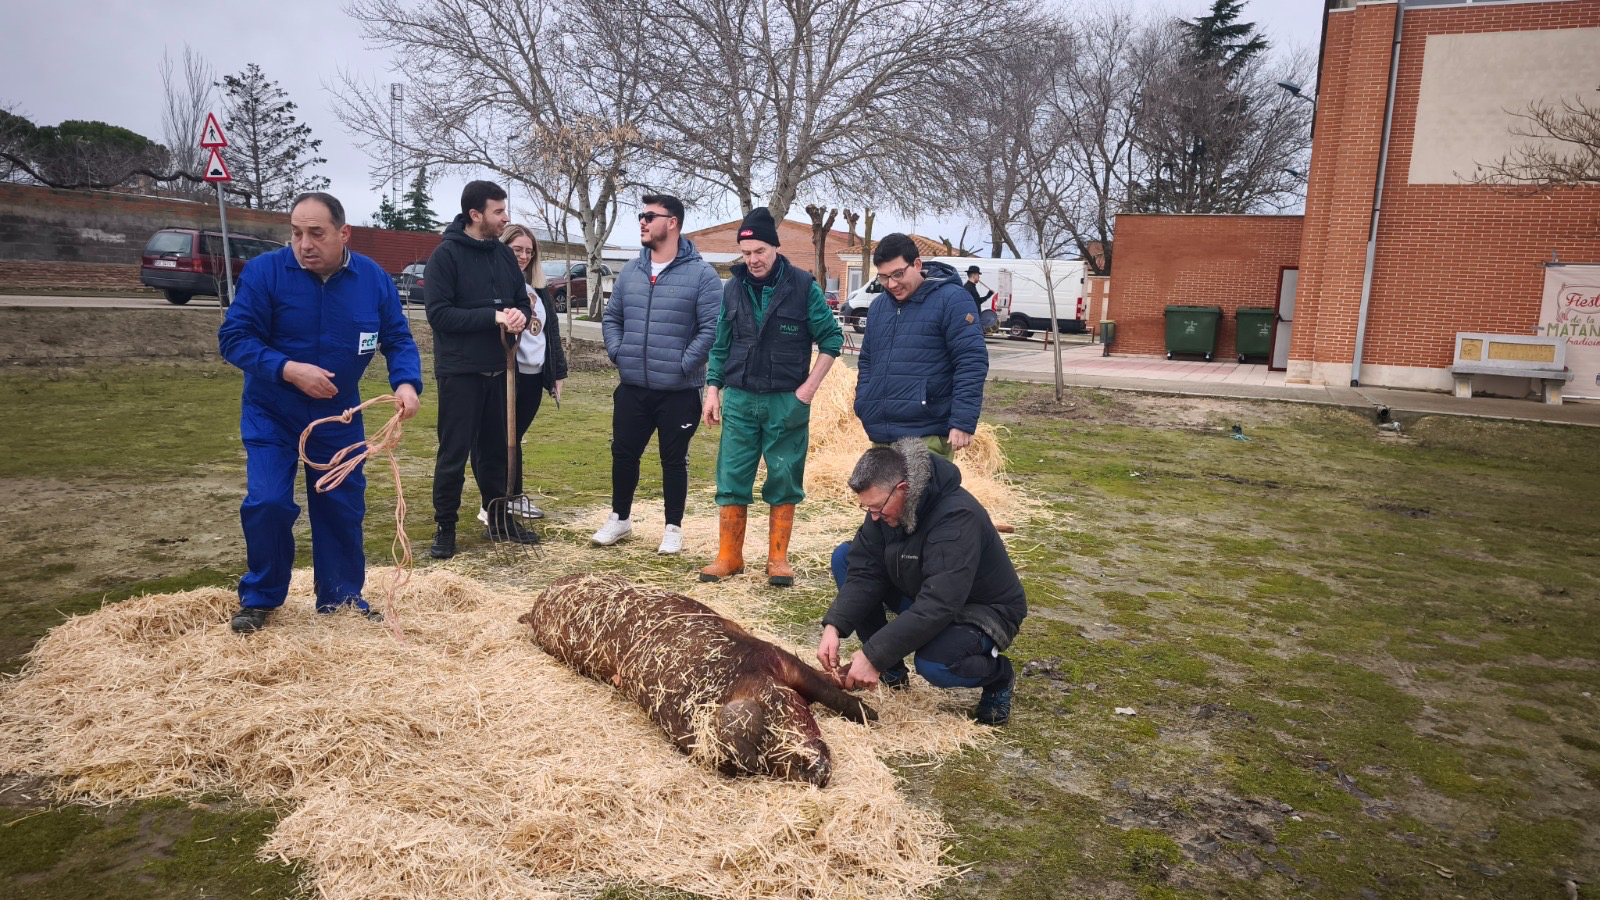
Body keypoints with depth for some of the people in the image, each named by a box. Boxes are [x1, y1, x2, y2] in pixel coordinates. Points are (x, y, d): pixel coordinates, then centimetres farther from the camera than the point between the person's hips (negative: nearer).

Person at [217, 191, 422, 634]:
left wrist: (406, 382, -24)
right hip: (271, 416, -2)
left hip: (338, 418, 3)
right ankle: (260, 597, 11)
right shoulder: (264, 272, -17)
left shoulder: (374, 279, -9)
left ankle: (341, 595, 26)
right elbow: (234, 337, -16)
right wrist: (288, 369, -31)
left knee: (343, 506, 8)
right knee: (267, 503, -12)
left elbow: (398, 340, -4)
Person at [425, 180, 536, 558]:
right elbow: (438, 313, -16)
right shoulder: (446, 255, -10)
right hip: (460, 372, -6)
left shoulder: (504, 254, 9)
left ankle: (499, 521, 26)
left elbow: (522, 301, 13)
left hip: (498, 370, 6)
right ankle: (445, 527, 14)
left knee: (496, 450, 14)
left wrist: (519, 316, -11)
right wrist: (493, 317, -22)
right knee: (454, 454, 2)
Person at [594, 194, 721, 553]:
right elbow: (611, 317, 17)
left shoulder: (701, 274, -9)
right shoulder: (630, 271, 9)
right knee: (623, 454, 12)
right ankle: (620, 518, 32)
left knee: (674, 460, 8)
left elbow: (711, 328, -13)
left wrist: (683, 365, -16)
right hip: (632, 388, 5)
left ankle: (673, 527, 23)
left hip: (679, 391, -5)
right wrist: (617, 353, 2)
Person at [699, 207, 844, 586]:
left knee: (784, 481, 4)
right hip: (739, 400, 3)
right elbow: (720, 345, 13)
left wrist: (809, 388, -8)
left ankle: (778, 559, 16)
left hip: (787, 402, -3)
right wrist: (713, 390, 6)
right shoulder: (733, 289, 6)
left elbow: (831, 338, -2)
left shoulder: (803, 286, -5)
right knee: (731, 479, 4)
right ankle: (729, 556, 15)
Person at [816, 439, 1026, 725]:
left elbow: (937, 607, -40)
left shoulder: (957, 517, -35)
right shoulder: (884, 505, -12)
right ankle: (892, 672, 2)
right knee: (845, 558, -8)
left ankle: (999, 675, -1)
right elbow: (865, 573, -12)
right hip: (920, 594, 7)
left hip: (985, 611, -7)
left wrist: (873, 656, -40)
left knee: (934, 664, -38)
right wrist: (834, 627, -27)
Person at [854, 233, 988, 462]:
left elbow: (972, 363, -11)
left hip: (928, 437, -6)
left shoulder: (951, 300, -5)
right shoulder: (878, 306, 15)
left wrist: (963, 422, -17)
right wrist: (863, 409, 11)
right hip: (880, 436, 6)